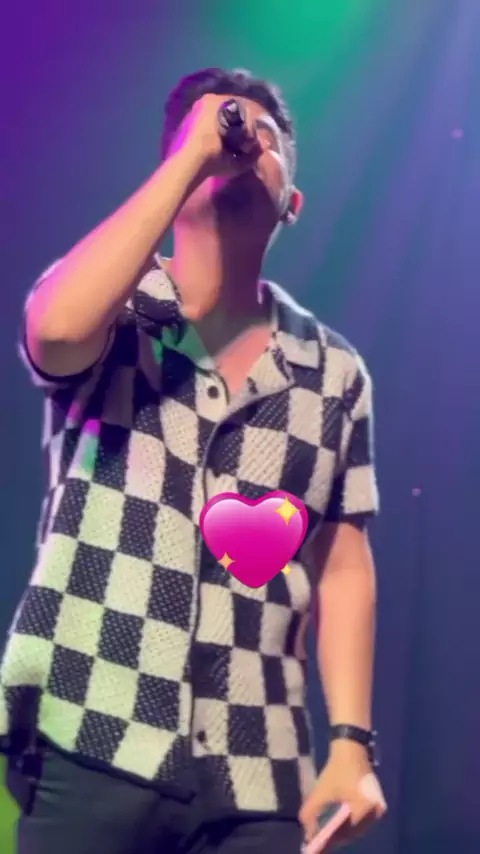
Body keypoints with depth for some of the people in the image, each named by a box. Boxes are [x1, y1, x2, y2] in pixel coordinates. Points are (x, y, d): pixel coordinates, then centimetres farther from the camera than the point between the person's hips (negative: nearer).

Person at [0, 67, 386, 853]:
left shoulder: (336, 373, 8)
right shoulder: (111, 321, 1)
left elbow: (343, 568, 9)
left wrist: (352, 742, 1)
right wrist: (192, 156, -15)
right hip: (91, 750, -2)